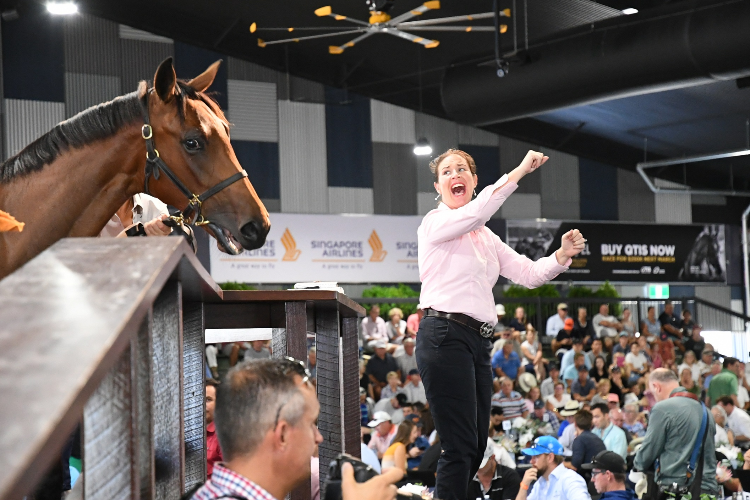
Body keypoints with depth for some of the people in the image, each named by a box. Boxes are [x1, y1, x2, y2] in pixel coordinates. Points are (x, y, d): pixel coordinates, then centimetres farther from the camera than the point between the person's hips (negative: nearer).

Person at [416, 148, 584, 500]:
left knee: (476, 447, 9)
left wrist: (562, 256, -1)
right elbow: (474, 213, -22)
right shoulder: (435, 223, -1)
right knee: (460, 447, -13)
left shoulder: (486, 237, 21)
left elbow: (528, 274, 16)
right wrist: (519, 172, -25)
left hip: (478, 340, 8)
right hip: (445, 336, -8)